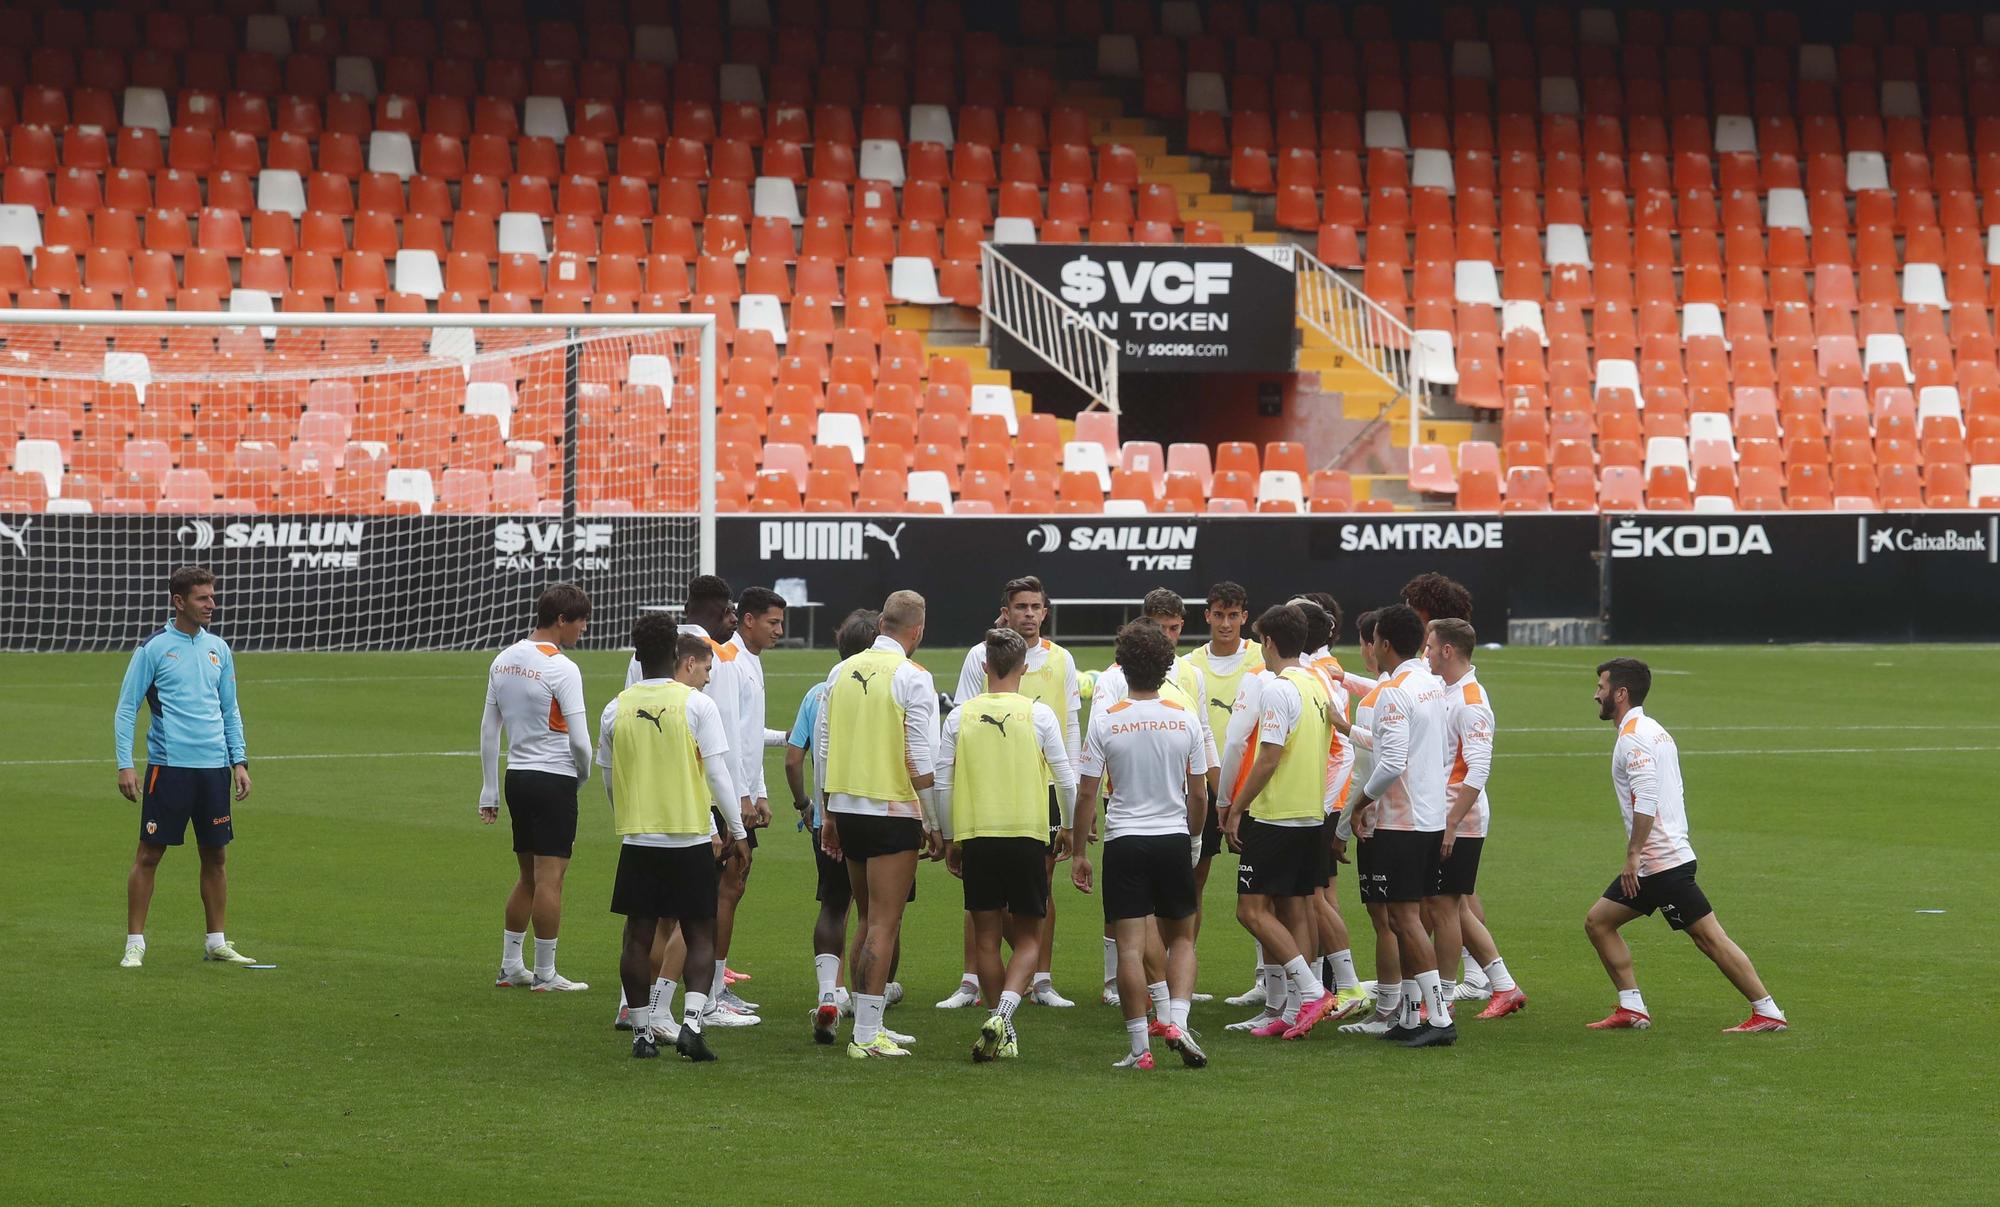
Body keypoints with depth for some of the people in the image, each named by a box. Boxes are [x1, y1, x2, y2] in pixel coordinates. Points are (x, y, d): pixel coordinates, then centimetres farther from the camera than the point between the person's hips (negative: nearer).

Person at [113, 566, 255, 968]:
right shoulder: (153, 649, -2)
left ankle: (217, 942, 16)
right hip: (168, 766, -5)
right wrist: (125, 765, -9)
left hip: (214, 768, 5)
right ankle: (134, 945, 1)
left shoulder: (218, 649, 12)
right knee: (149, 855, -3)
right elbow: (126, 708, -2)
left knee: (215, 855, 7)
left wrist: (240, 761, 9)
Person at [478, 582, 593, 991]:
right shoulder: (561, 669, -14)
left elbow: (488, 730, 12)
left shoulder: (503, 660, 8)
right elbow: (579, 740, -16)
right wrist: (584, 773, 5)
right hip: (554, 779, -7)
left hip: (516, 775, 7)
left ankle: (509, 966, 21)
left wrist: (489, 792, 16)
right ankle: (545, 974, 1)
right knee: (550, 878, -2)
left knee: (528, 876, 17)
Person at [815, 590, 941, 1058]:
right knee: (884, 925, -3)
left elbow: (822, 747, 12)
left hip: (847, 808, 6)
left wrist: (829, 813, 21)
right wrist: (935, 825, -7)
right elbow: (920, 758, -14)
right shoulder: (913, 678, -11)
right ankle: (867, 1035, -6)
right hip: (893, 812, -6)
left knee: (867, 920, 17)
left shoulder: (842, 671, 8)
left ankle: (865, 1027, 21)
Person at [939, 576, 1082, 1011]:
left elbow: (1070, 727, 10)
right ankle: (970, 983, 2)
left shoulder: (1060, 660, 7)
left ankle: (1041, 981, 10)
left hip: (1045, 785, 2)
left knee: (1041, 885, 4)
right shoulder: (980, 656, 1)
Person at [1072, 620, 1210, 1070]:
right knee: (1181, 938, 16)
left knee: (1131, 945, -1)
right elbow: (1199, 794, 4)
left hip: (1125, 842, -2)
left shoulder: (1106, 721, -6)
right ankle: (1177, 1020, -4)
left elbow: (1086, 793, -4)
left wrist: (1078, 852, 5)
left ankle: (1139, 1046, -3)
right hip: (1174, 839, 2)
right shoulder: (1186, 717, 0)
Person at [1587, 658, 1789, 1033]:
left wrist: (1633, 854, -22)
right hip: (1657, 863, 10)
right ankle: (1631, 1009, 10)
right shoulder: (1654, 731, 17)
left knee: (1709, 937, -7)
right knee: (1598, 921, 11)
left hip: (1661, 863, -10)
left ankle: (1768, 1012, -5)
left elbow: (1645, 801, -25)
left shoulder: (1633, 737, -14)